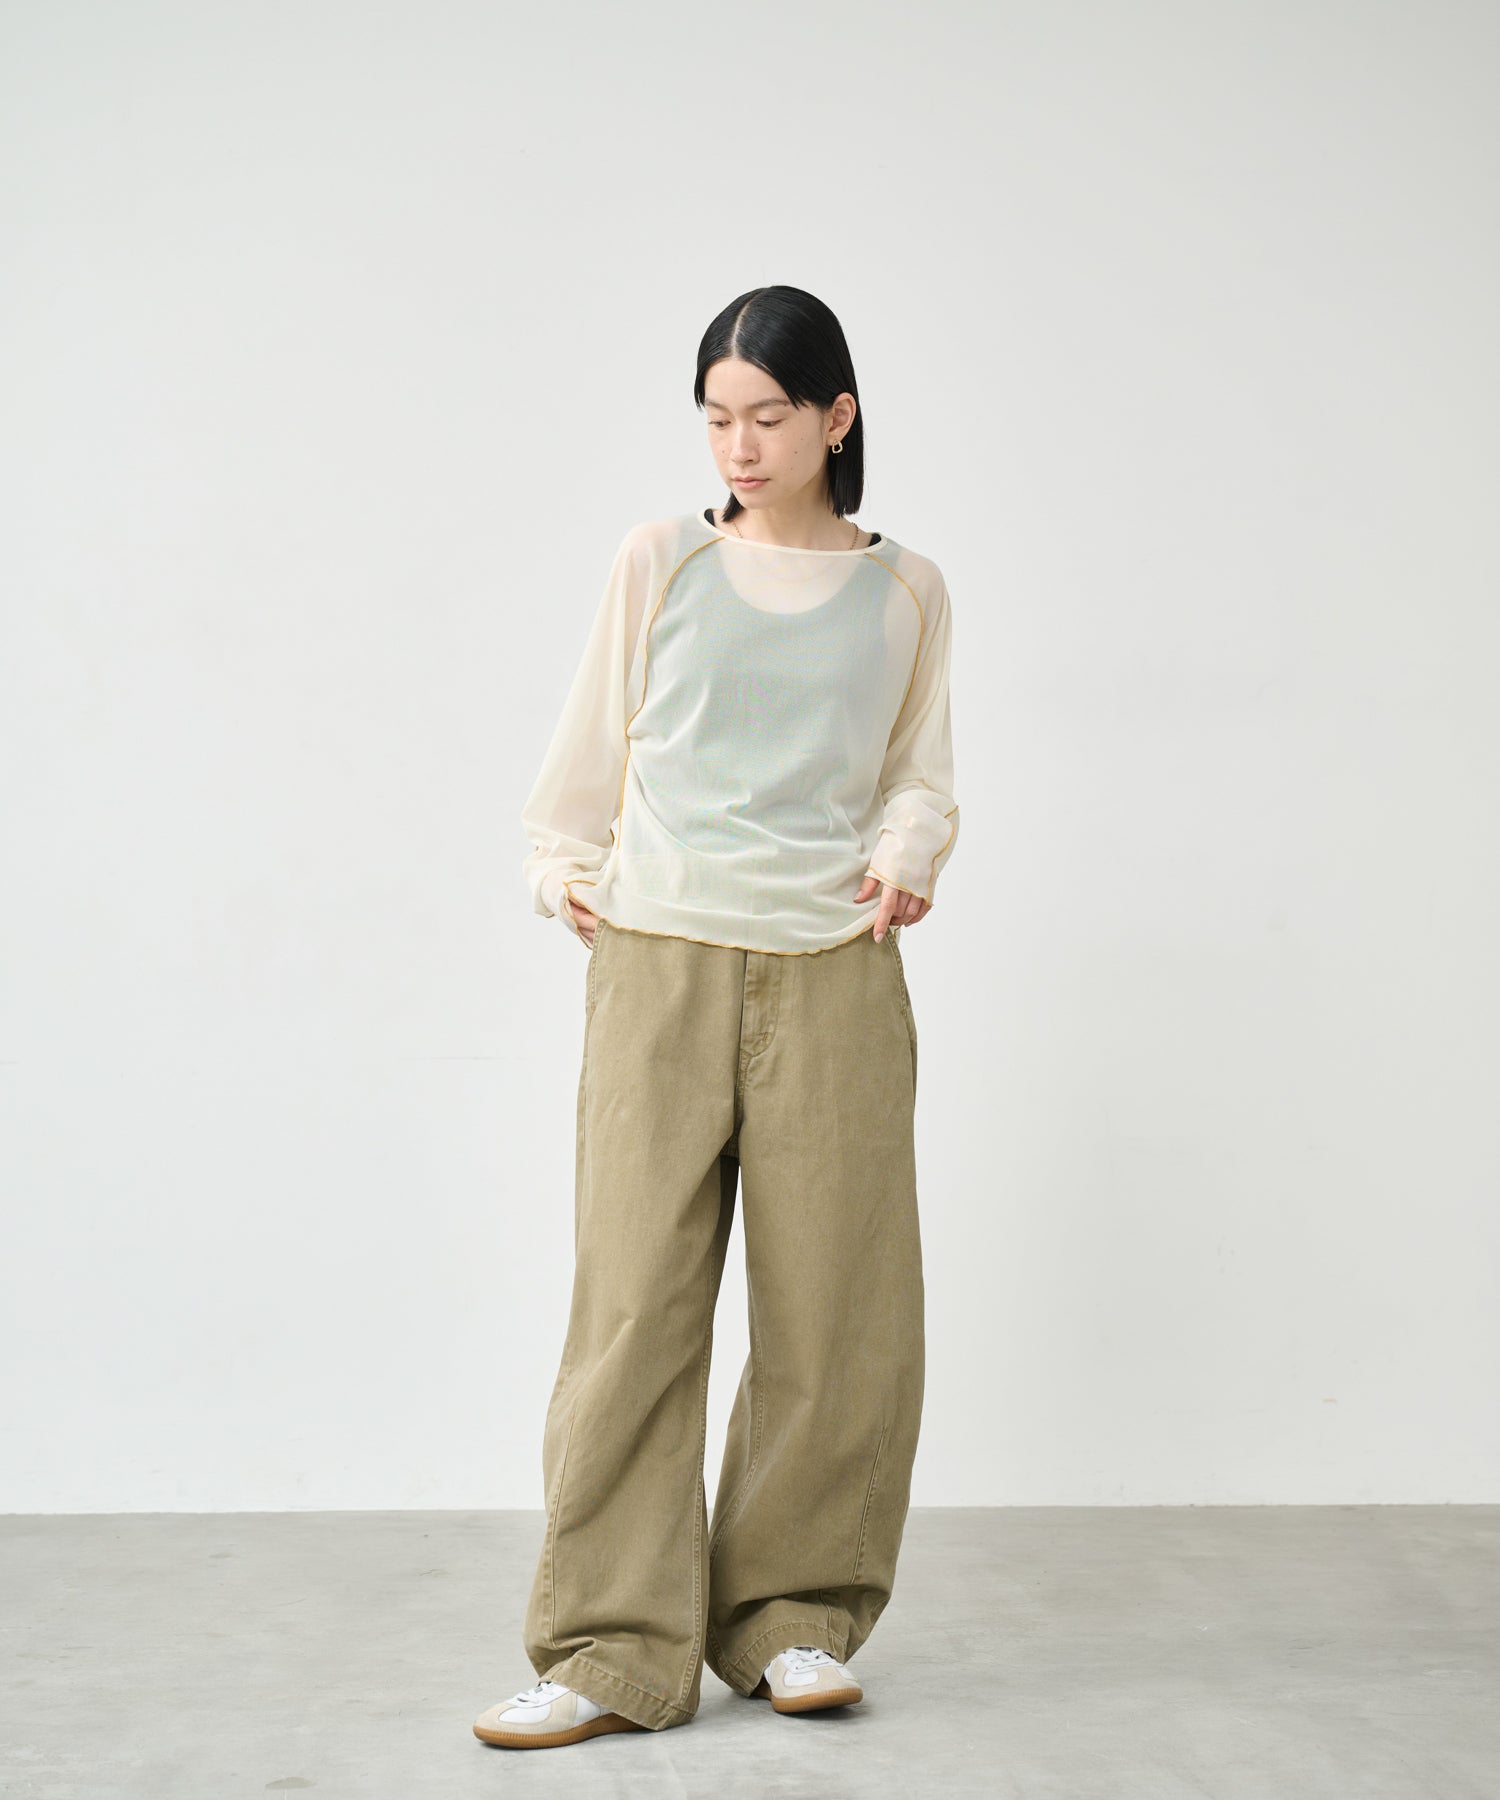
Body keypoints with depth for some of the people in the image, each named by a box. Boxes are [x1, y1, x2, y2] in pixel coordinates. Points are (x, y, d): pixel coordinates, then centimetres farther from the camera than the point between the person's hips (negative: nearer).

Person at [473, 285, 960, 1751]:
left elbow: (920, 771, 17)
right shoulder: (661, 562, 8)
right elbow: (593, 743, 14)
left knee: (831, 1306, 2)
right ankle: (613, 1647, 1)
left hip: (833, 972, 1)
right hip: (660, 964, -1)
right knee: (635, 1296, -5)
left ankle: (794, 1617, 18)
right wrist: (561, 865, 2)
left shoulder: (904, 590, 11)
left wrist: (907, 855, -1)